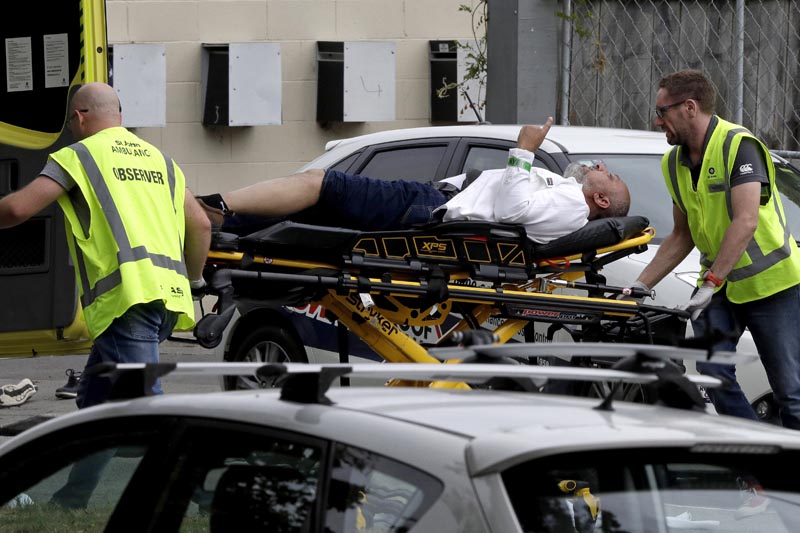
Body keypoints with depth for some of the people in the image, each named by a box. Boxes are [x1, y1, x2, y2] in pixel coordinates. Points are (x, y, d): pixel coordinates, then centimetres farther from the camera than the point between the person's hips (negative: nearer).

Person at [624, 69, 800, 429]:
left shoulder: (739, 145, -17)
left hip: (771, 281, -7)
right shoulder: (674, 163, 7)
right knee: (713, 373, -10)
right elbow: (682, 236, 15)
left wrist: (710, 283, -31)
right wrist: (641, 285, 7)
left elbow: (745, 222, -27)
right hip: (719, 284, 7)